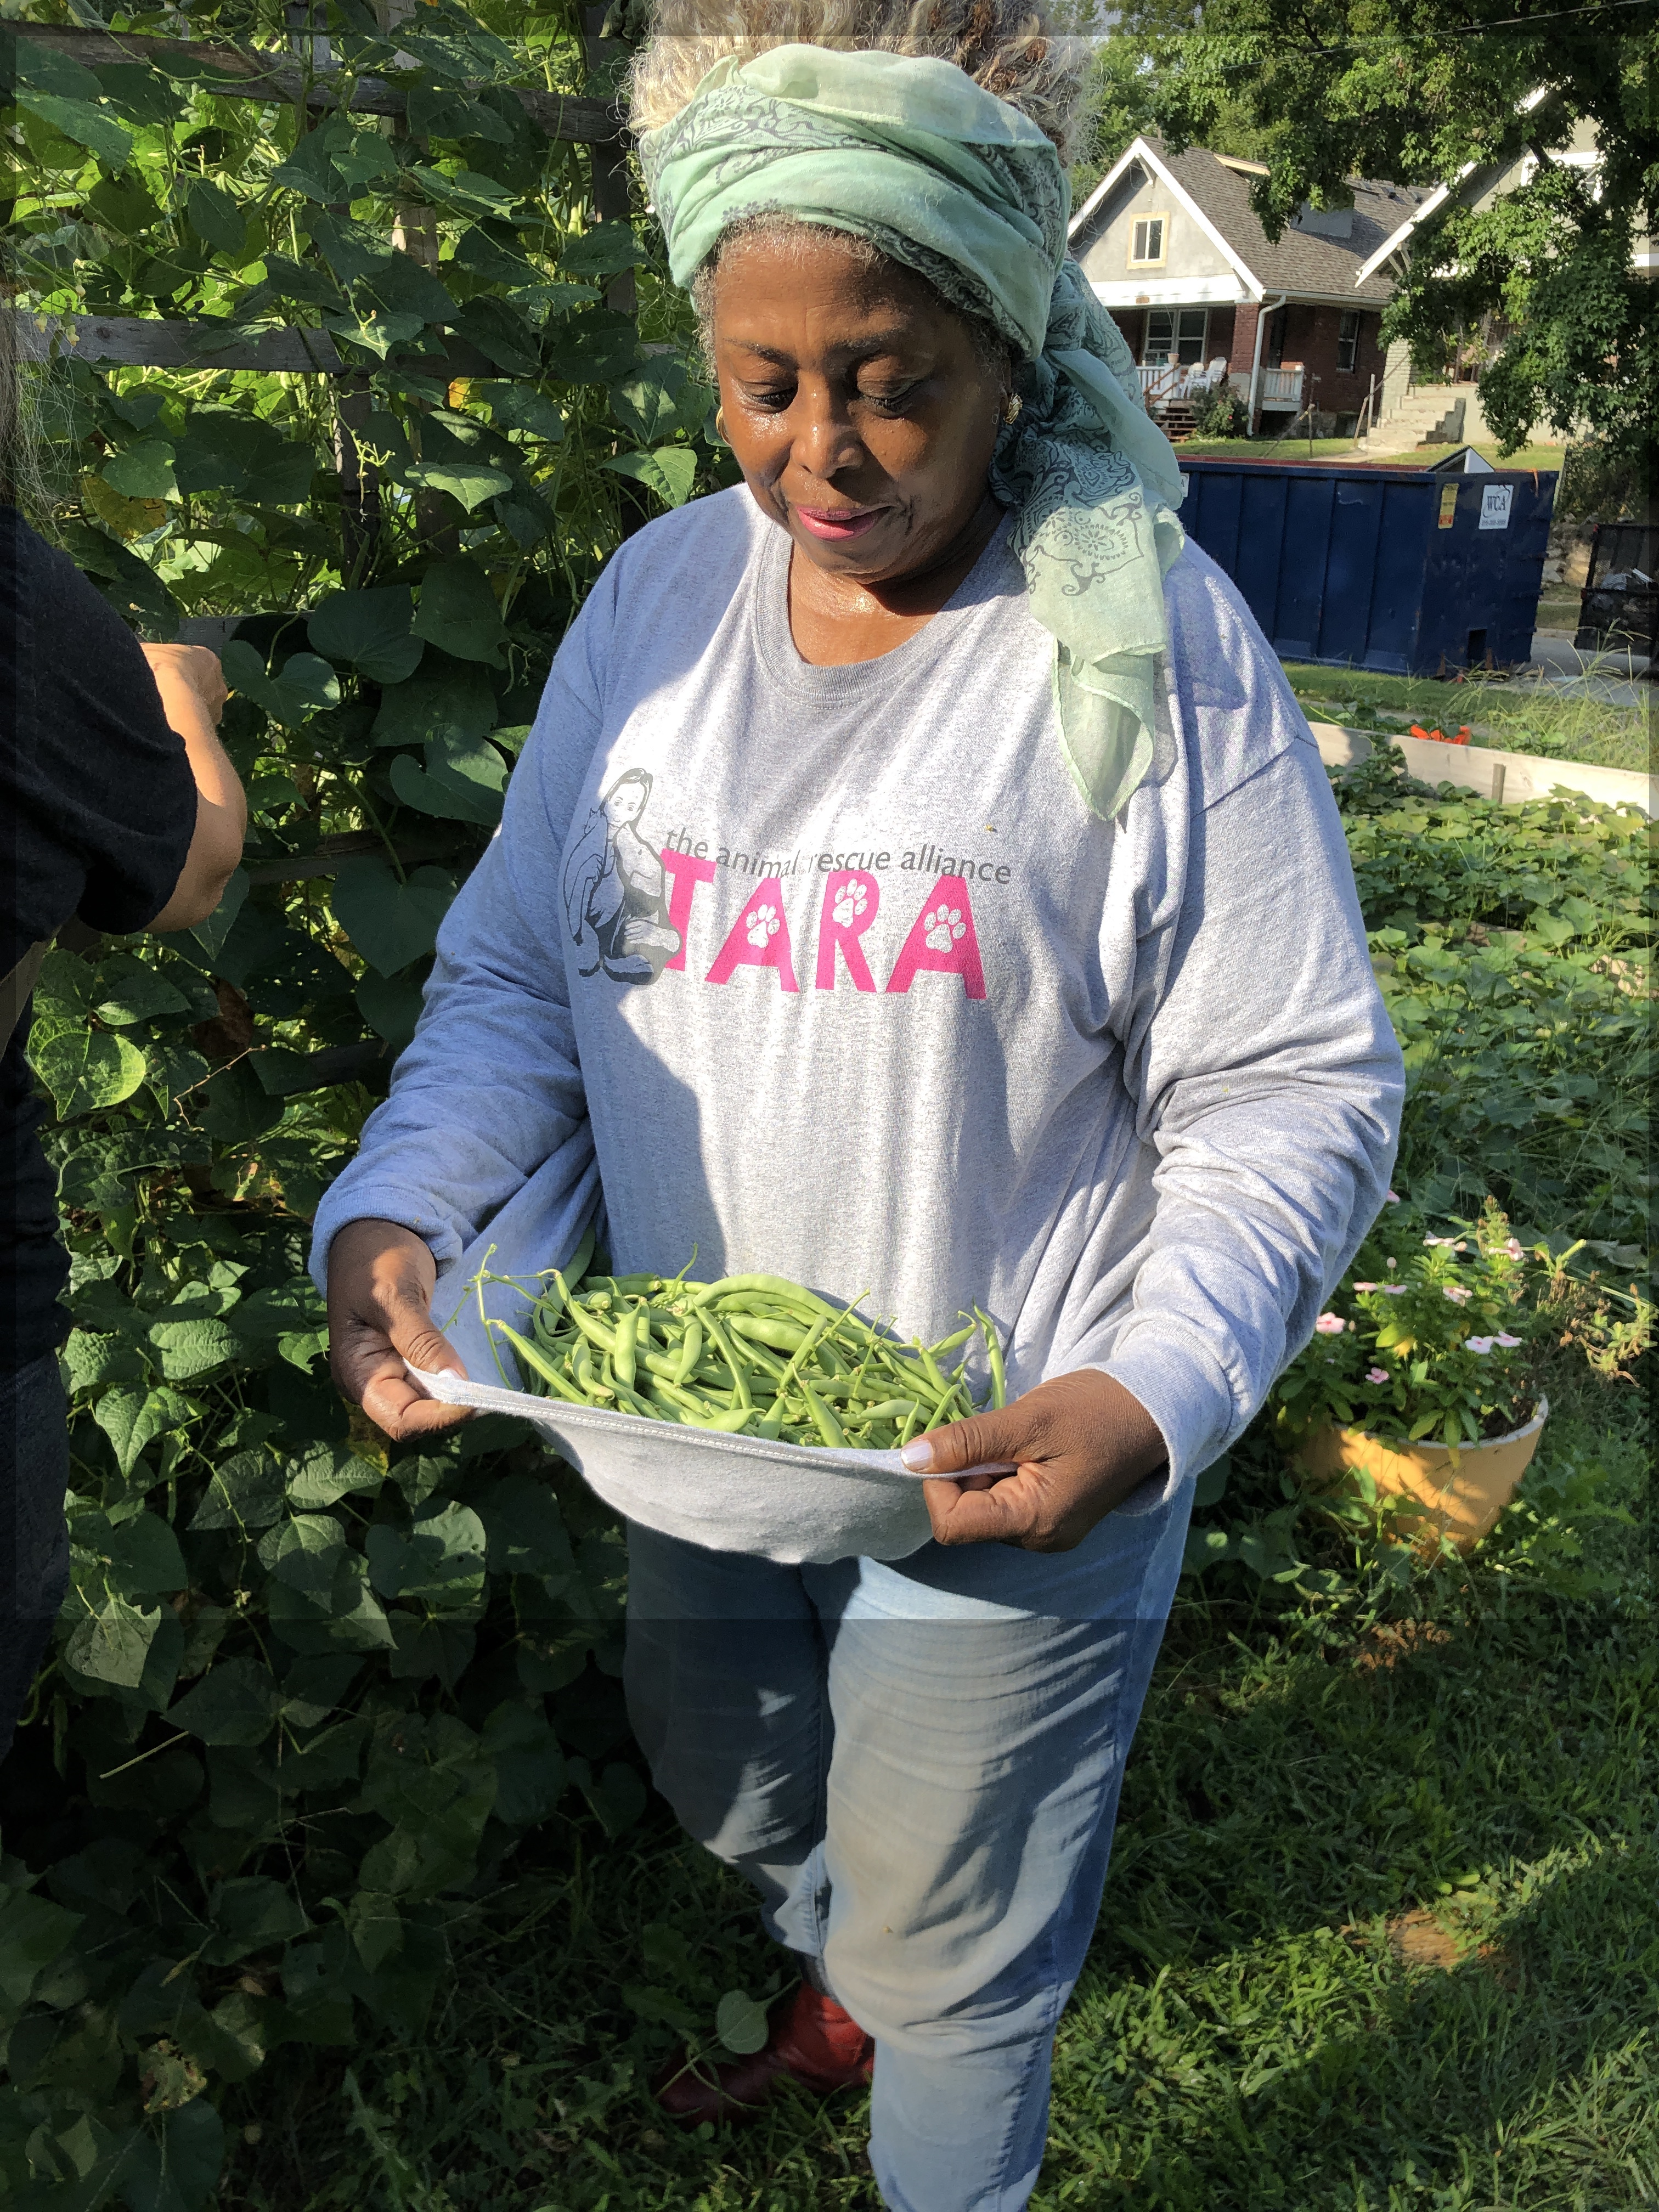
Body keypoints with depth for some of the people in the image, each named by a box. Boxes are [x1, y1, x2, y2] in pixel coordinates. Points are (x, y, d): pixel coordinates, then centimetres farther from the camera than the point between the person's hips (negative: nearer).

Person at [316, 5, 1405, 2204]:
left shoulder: (1151, 638, -16)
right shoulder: (658, 598, -2)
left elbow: (1287, 1097, -14)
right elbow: (515, 977, 2)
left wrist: (1154, 1398, -30)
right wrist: (395, 1213, -16)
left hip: (1008, 1477, -5)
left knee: (953, 1959, 16)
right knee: (730, 1790, 31)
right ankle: (842, 1997, 65)